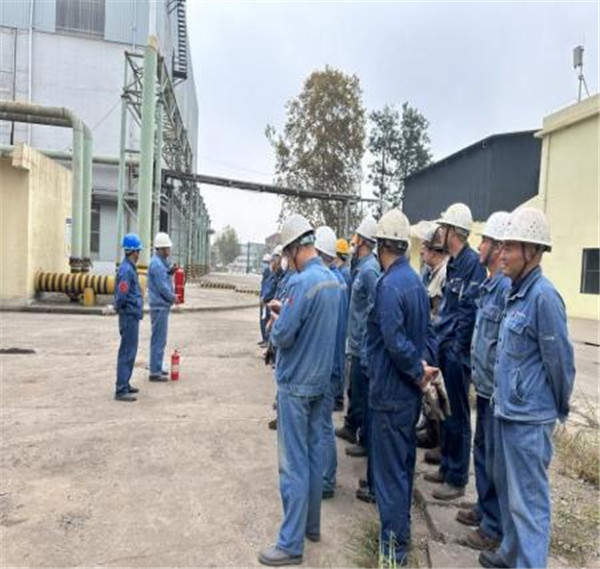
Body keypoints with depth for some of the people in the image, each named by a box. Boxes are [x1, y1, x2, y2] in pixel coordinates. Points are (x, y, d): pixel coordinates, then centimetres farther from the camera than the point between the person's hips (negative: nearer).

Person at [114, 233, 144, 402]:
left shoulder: (129, 268, 13)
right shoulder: (126, 270, -18)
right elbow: (121, 296, -22)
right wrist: (120, 308, -5)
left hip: (132, 315, 10)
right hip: (129, 316, -10)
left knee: (130, 352, 17)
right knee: (127, 353, -6)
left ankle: (125, 384, 27)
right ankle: (121, 390, -2)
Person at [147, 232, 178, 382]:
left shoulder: (159, 262, 13)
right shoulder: (157, 264, -18)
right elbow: (162, 287, -20)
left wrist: (170, 271, 4)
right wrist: (173, 298, -7)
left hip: (161, 306, 10)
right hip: (160, 306, -10)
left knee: (159, 339, 17)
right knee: (159, 339, -5)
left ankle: (157, 368, 26)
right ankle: (155, 372, 1)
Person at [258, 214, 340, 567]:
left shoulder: (302, 282, -21)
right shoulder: (332, 280, 6)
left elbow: (282, 337, -21)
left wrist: (276, 321, -1)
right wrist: (287, 312, 11)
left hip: (296, 383, -8)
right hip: (321, 379, 9)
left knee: (294, 463, 0)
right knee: (314, 455, 17)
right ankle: (312, 525, 32)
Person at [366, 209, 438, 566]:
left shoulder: (389, 285, -21)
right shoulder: (416, 281, 7)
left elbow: (395, 343, -27)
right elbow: (423, 332, 11)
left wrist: (417, 372, -14)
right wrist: (421, 368, 5)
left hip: (391, 391, -9)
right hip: (410, 390, 9)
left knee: (389, 470, 3)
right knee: (404, 462, 22)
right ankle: (401, 528, 40)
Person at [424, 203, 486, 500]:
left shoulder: (472, 262, -16)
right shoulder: (454, 263, 13)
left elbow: (470, 310, -21)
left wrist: (457, 349, -18)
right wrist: (438, 338, 12)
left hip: (456, 352, -9)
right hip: (444, 349, 9)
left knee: (456, 415, 2)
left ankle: (457, 478, 16)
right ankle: (447, 467, 33)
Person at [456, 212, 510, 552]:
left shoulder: (508, 288, -21)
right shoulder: (489, 285, 9)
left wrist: (499, 386, -21)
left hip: (496, 389, -9)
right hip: (484, 384, 9)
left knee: (495, 458, 5)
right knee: (482, 451, 22)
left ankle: (496, 527, 22)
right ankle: (485, 508, 39)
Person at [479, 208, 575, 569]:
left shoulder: (543, 296, -19)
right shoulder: (517, 293, 8)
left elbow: (560, 361, -14)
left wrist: (559, 408, -1)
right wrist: (503, 397, 17)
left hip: (529, 417, -9)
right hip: (507, 409, 9)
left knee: (528, 500, 3)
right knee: (508, 489, 22)